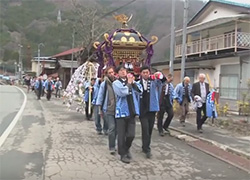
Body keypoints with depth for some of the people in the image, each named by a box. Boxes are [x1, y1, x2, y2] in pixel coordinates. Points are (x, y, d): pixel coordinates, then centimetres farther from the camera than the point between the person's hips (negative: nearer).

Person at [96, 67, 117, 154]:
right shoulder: (104, 84, -4)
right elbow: (100, 96, 1)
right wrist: (100, 109, -1)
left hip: (116, 109, 4)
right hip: (108, 110, -4)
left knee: (116, 128, 9)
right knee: (112, 128, -11)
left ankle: (112, 145, 26)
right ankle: (112, 147, 1)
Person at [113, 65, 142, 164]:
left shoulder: (131, 82, 13)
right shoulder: (116, 83, -2)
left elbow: (140, 91, 1)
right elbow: (123, 92, -19)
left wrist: (133, 82, -6)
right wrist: (129, 83, -6)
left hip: (131, 111, 4)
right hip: (121, 111, -4)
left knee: (131, 134, 4)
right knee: (121, 135, 4)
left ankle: (126, 149, 31)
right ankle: (123, 154, 20)